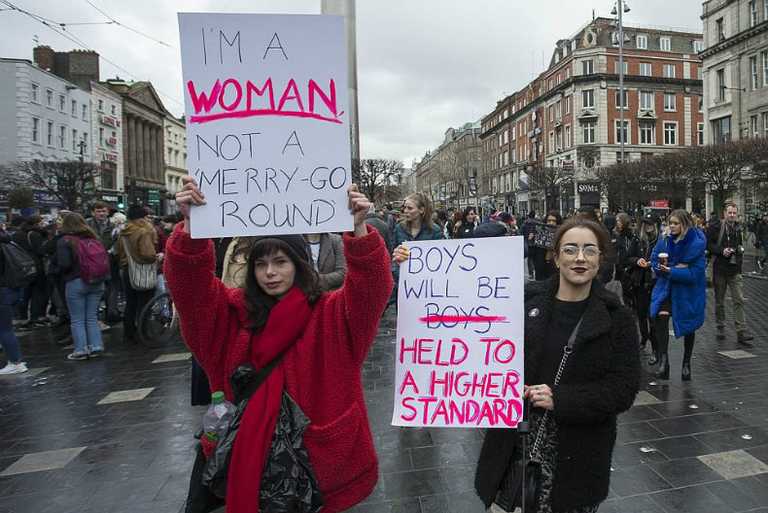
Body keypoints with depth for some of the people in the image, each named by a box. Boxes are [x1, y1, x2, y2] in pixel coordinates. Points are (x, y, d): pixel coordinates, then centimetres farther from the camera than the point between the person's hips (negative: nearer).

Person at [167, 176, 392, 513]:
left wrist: (358, 229, -36)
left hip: (315, 441, -2)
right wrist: (191, 223, -25)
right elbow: (191, 283, -9)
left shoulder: (329, 312, -6)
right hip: (247, 440, 3)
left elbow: (369, 288, -21)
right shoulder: (237, 310, 2)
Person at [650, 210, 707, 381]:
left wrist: (671, 271, -27)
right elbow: (654, 261, 3)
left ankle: (686, 363, 31)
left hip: (689, 291, -2)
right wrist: (675, 268, -14)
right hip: (666, 288, 2)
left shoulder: (697, 244, -13)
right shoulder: (664, 240, -1)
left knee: (688, 328, 12)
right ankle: (663, 359, -21)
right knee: (660, 317, -23)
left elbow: (695, 273, -19)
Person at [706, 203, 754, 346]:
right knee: (719, 301, 8)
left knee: (739, 300, -4)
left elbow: (740, 245, 25)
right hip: (720, 268, -4)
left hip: (735, 270, 4)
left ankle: (741, 332, -3)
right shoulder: (716, 227, -5)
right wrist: (722, 250, -19)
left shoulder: (738, 229, 12)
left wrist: (740, 249, 7)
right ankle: (720, 328, 21)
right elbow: (708, 244, -8)